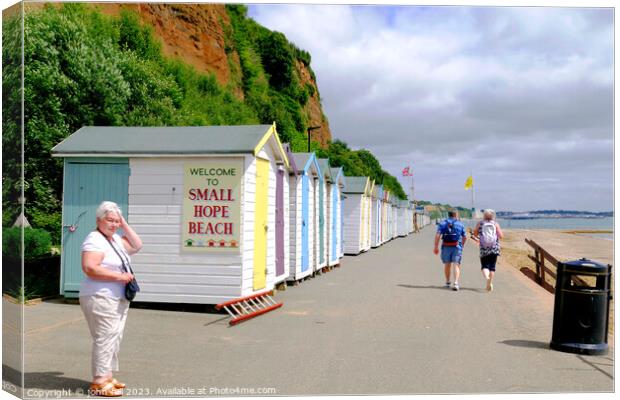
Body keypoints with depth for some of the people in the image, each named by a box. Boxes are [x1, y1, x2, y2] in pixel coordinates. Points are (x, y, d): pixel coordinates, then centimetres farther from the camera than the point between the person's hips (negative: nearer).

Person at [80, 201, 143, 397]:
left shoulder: (115, 239, 14)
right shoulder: (94, 240, -15)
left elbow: (136, 246, 19)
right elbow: (90, 268, -25)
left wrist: (124, 225, 10)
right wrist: (119, 276, -21)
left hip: (118, 299, 10)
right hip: (101, 299, -10)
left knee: (114, 338, 13)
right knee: (106, 338, -10)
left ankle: (107, 376, 23)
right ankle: (99, 383, -4)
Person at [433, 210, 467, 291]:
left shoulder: (442, 224, 5)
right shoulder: (460, 224, 7)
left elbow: (437, 235, -7)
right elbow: (465, 237, 11)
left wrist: (436, 247, -5)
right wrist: (462, 245, 28)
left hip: (446, 247, 1)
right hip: (457, 247, -1)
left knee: (447, 264, 16)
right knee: (456, 265, -3)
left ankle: (447, 282, 29)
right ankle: (456, 283, -19)